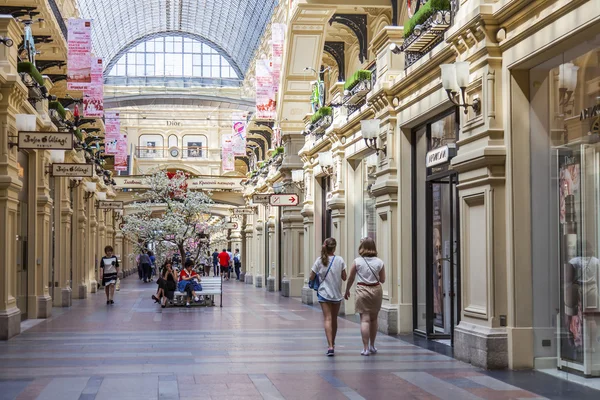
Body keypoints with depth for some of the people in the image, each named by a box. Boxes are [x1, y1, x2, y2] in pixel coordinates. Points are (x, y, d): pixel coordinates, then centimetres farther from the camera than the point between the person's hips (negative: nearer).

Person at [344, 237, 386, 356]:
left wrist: (347, 291, 19)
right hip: (376, 290, 2)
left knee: (365, 319, -2)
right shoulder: (379, 262, -1)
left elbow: (350, 279, 3)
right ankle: (372, 346, 28)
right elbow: (382, 280, 6)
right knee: (373, 319, 16)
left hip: (362, 290, -2)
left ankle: (365, 348, -6)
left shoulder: (357, 262, -5)